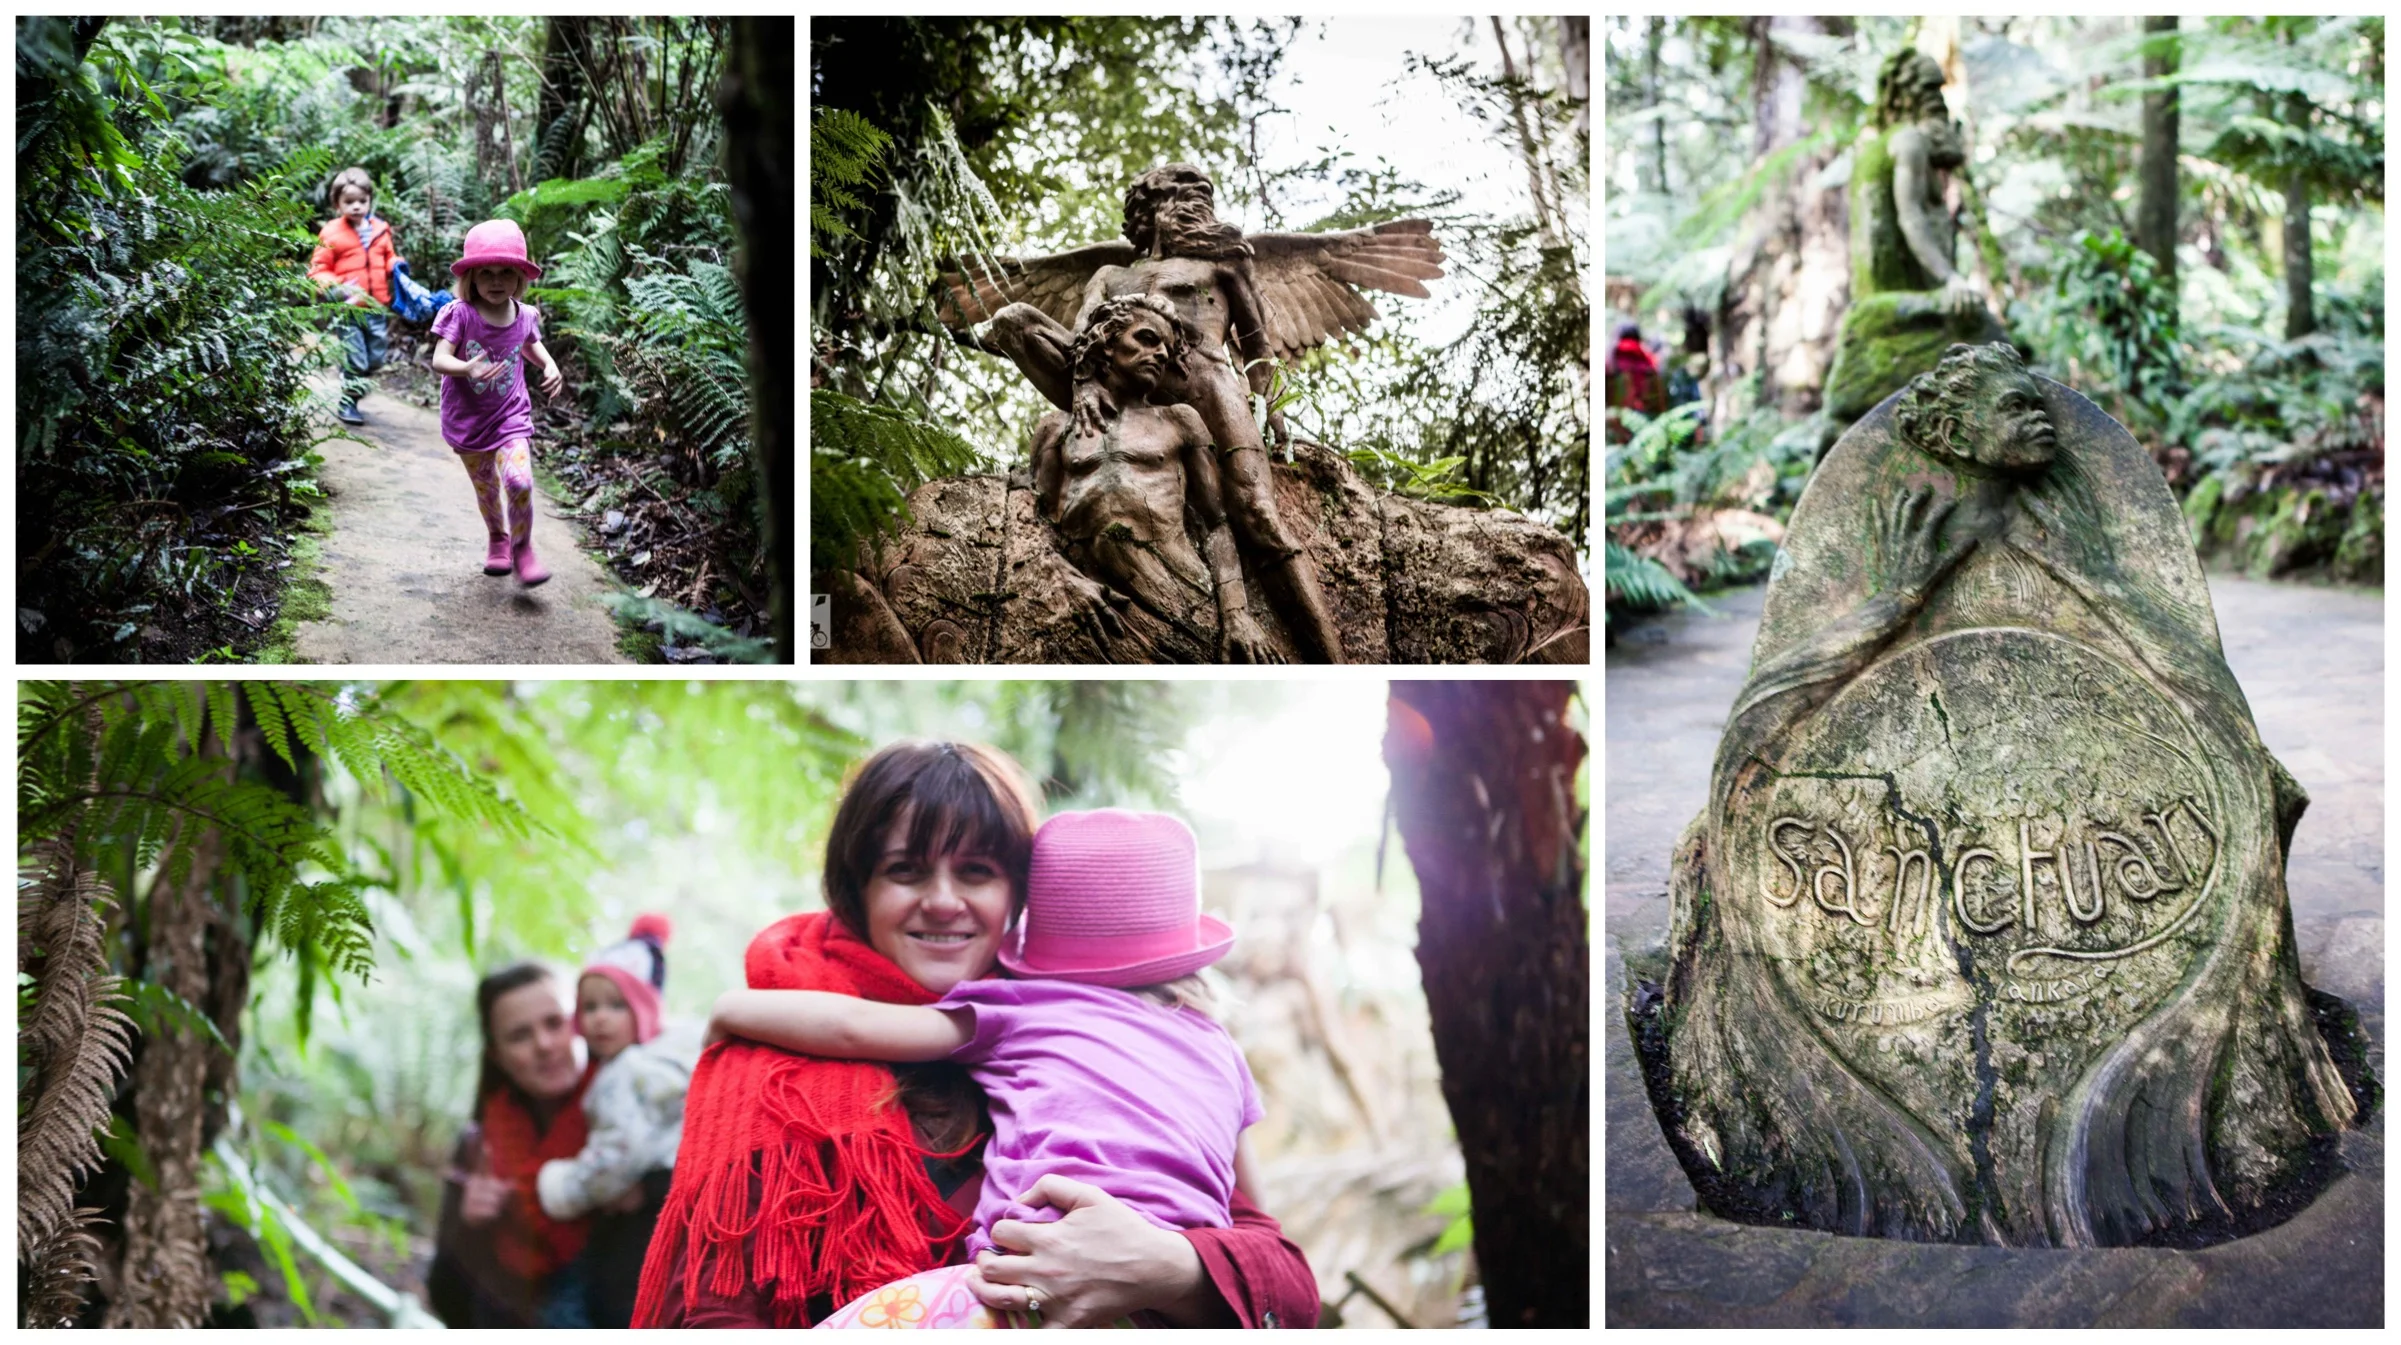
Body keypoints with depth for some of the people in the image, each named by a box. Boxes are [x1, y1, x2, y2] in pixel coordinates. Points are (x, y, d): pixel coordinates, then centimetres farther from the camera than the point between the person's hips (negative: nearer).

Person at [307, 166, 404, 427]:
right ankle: (347, 404, 14)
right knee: (356, 361, -4)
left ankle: (354, 383, 36)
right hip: (350, 308, -4)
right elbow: (317, 270, -2)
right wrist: (336, 287, -20)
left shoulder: (380, 230, 8)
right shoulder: (332, 234, -4)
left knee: (376, 360, 9)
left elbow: (389, 258, 23)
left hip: (377, 308, 4)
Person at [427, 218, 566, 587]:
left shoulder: (525, 316, -4)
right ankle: (497, 537, 43)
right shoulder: (460, 315, -16)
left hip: (511, 415, 0)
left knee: (519, 481, -19)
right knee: (485, 486, 16)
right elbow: (439, 359, -26)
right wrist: (468, 369, -46)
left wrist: (551, 366, 1)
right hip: (467, 419, 0)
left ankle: (522, 548, 1)